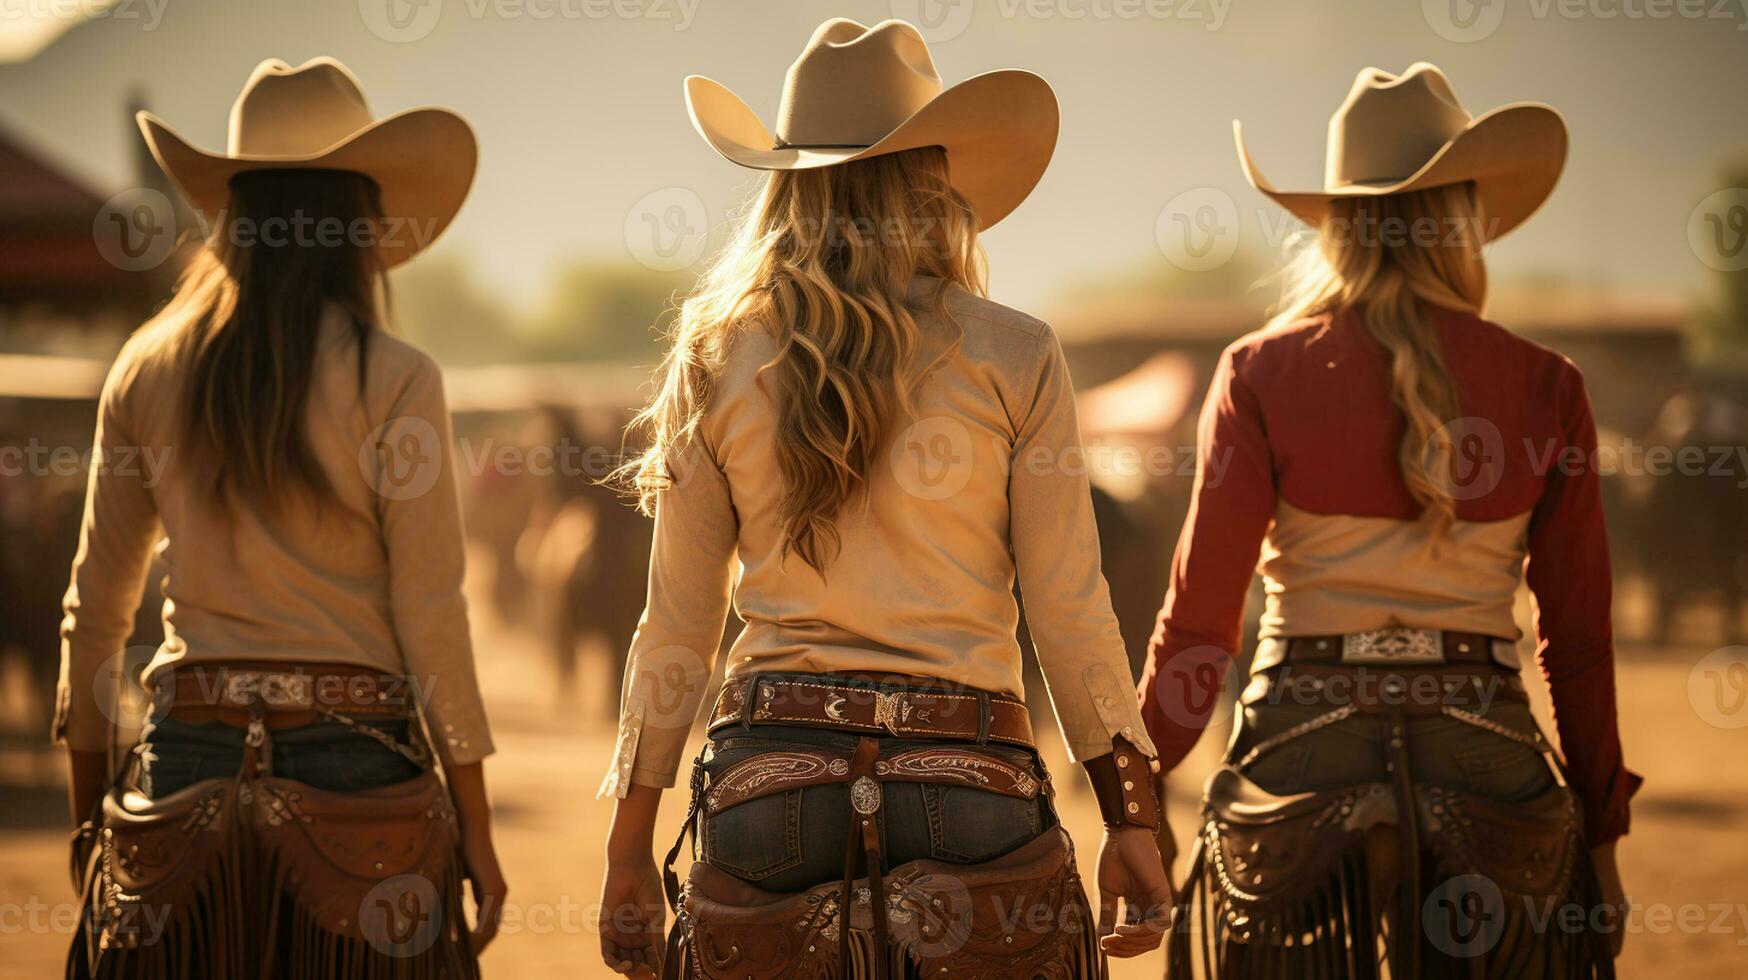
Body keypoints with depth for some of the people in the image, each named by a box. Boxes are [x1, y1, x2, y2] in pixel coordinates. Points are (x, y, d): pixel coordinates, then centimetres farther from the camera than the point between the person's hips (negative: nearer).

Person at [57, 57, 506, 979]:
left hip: (188, 763, 3)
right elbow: (430, 618, -7)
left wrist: (88, 808, 19)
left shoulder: (146, 373, 5)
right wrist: (476, 829, 0)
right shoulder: (394, 381, -6)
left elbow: (94, 609, 10)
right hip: (354, 757, -3)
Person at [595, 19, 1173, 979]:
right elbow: (1071, 616, 0)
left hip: (770, 769, 2)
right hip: (966, 782, -2)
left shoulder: (717, 364, 5)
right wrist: (1132, 820, 8)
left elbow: (676, 629, 7)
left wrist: (628, 851, 13)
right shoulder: (1014, 360, 0)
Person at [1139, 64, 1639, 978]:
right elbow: (1578, 638, 3)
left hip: (1299, 752, 0)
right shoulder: (1542, 386, 1)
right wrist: (1601, 827, 12)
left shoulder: (1260, 374, -2)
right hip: (1485, 756, 1)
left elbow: (1199, 611, -4)